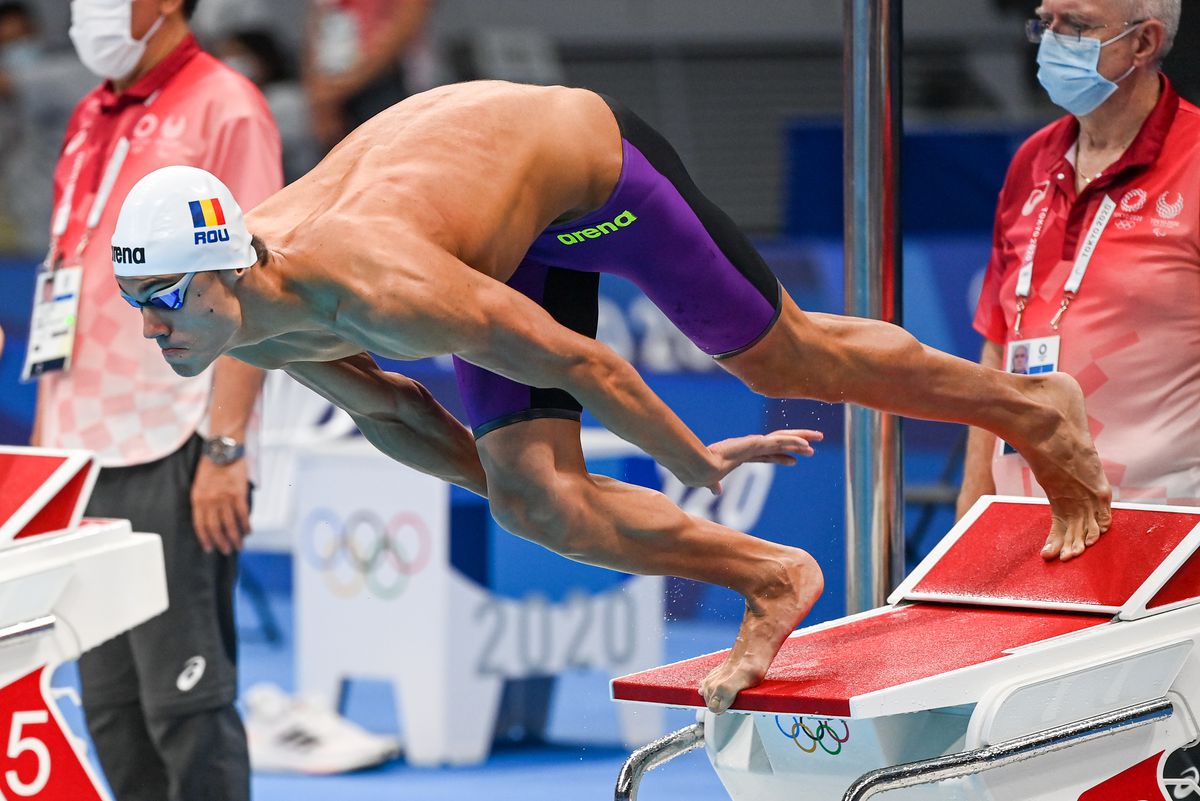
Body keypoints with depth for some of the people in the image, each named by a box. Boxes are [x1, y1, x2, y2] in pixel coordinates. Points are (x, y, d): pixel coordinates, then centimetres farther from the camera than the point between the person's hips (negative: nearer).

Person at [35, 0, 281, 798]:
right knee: (110, 703, 8)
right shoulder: (92, 117, 18)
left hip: (171, 461, -8)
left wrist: (225, 449, -16)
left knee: (184, 697, -6)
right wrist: (46, 434, 16)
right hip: (85, 455, 8)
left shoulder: (225, 109, -6)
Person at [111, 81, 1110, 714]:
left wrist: (698, 466, -15)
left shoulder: (375, 285, -43)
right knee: (535, 505, -5)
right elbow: (385, 407, 4)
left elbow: (578, 363, -30)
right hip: (517, 241, 7)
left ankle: (1032, 409, 32)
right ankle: (772, 581, 15)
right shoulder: (241, 324, -18)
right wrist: (500, 479, 13)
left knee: (788, 360, 9)